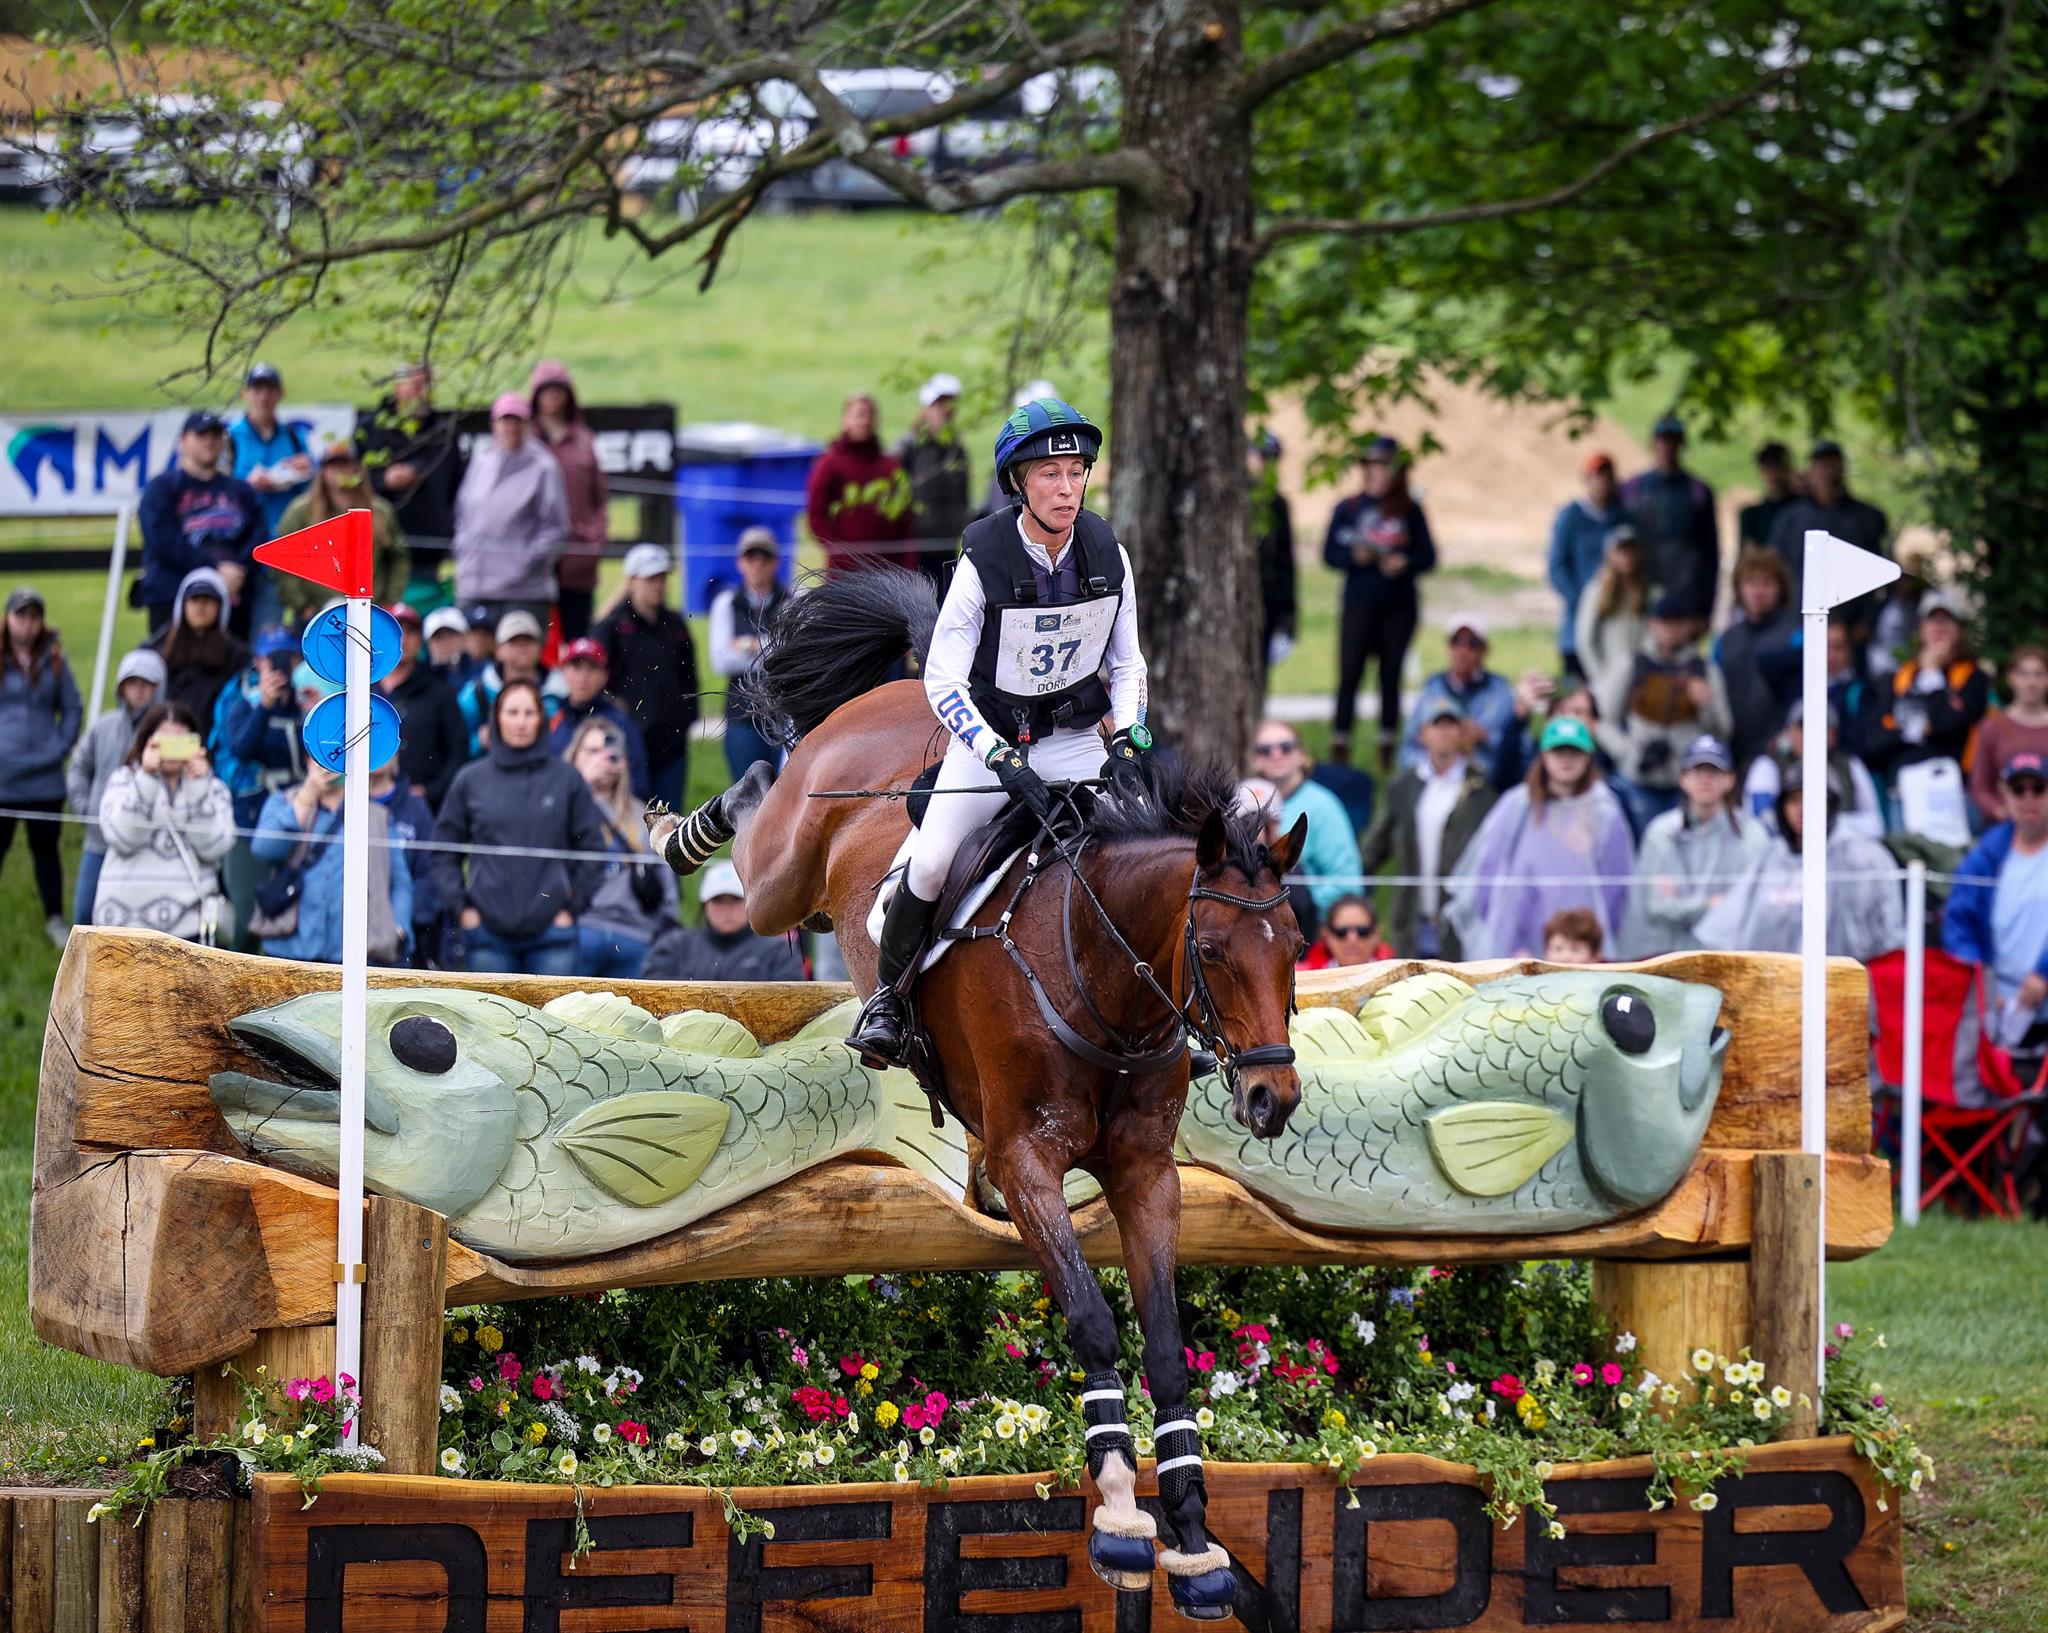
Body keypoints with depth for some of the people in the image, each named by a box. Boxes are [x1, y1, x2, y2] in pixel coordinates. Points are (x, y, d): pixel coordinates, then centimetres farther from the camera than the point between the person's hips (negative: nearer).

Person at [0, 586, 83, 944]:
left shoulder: (53, 660, 5)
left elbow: (73, 709, 11)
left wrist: (60, 747, -2)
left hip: (46, 777, 2)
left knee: (46, 848, 10)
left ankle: (55, 919, 16)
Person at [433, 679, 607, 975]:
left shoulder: (567, 780, 5)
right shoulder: (471, 780, 6)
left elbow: (592, 850, 8)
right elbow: (444, 852, 10)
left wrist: (573, 907, 1)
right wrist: (460, 907, 1)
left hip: (552, 929, 0)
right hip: (489, 932, 1)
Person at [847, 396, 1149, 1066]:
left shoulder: (1108, 557, -8)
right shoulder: (983, 563, -20)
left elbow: (1127, 664, 6)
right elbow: (942, 682, -20)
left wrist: (1128, 741, -12)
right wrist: (1004, 760, -31)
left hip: (1076, 738, 3)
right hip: (989, 733, -3)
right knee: (931, 863, -22)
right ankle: (888, 997, 2)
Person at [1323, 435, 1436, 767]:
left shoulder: (1409, 511, 8)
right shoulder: (1348, 509, 5)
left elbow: (1428, 555, 7)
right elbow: (1330, 553, 3)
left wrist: (1405, 563, -12)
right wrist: (1355, 556, -16)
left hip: (1399, 606, 1)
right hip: (1359, 604, -1)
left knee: (1391, 674, 4)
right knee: (1350, 672, -7)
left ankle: (1388, 747, 10)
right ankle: (1339, 745, -3)